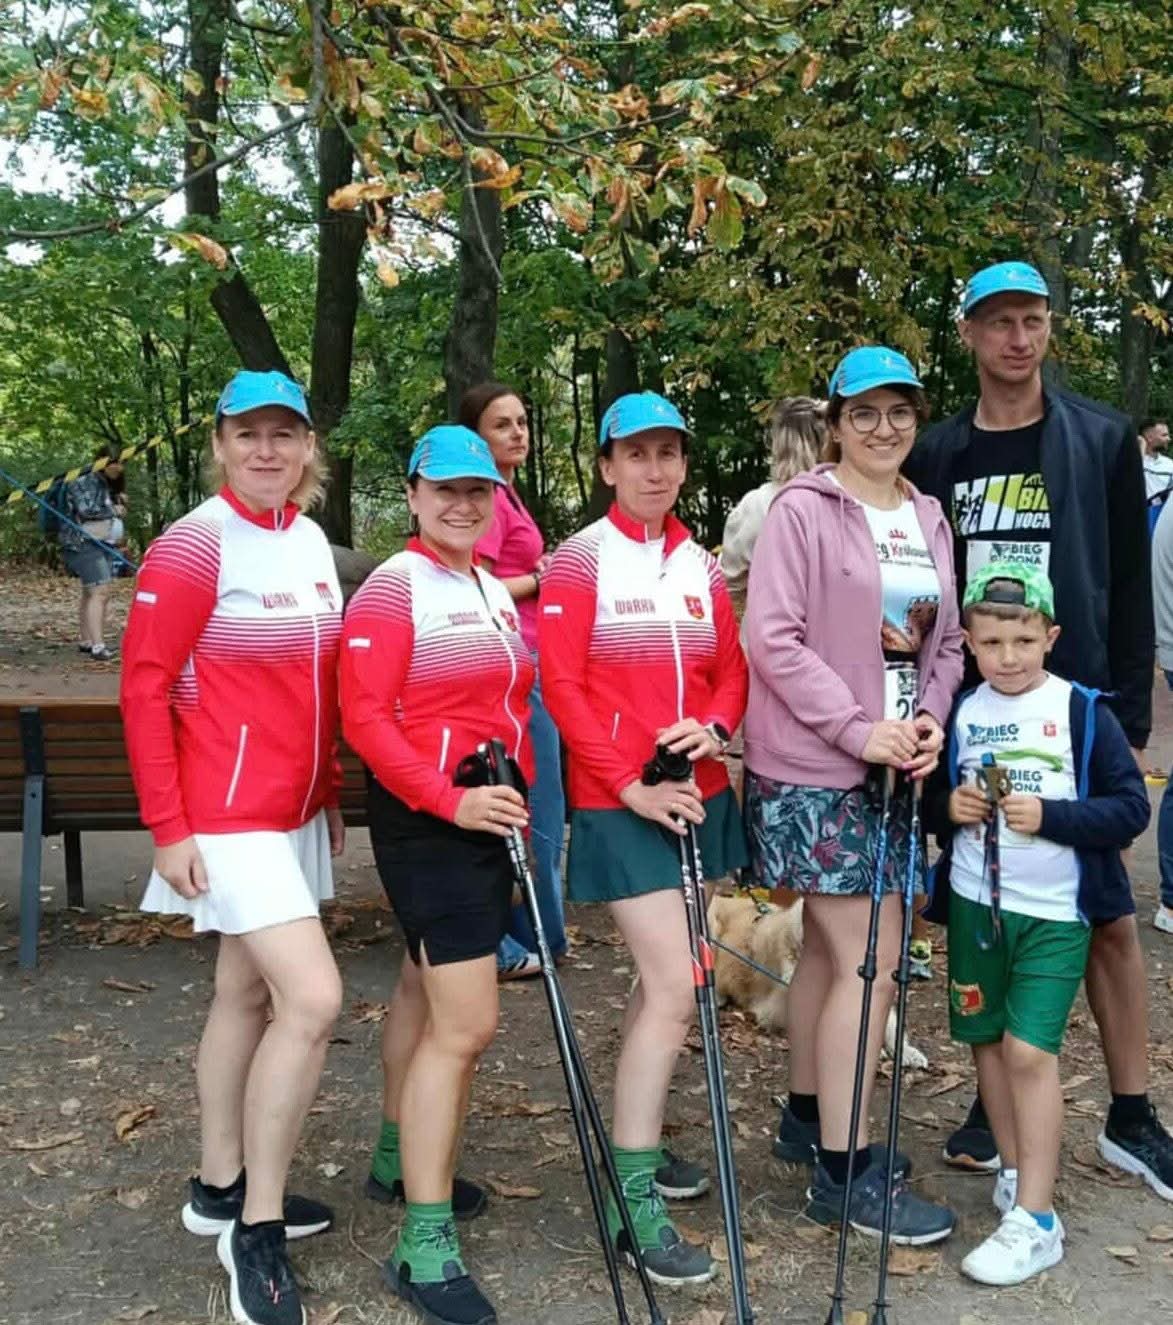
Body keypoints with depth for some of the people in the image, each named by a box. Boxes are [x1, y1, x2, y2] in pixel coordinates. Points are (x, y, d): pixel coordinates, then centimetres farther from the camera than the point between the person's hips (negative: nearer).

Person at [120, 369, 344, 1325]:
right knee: (314, 999, -14)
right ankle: (257, 1228, 3)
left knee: (249, 993, 17)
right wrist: (168, 827, -17)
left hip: (295, 808, 8)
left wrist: (330, 793, 17)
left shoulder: (312, 542, 7)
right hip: (227, 814, -8)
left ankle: (221, 1187, 33)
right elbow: (144, 689, -15)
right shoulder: (193, 545, -14)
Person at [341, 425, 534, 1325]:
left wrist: (524, 795, 12)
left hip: (492, 814, 8)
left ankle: (403, 1157, 39)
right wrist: (449, 799, -23)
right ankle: (426, 1247, -1)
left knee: (429, 989, 21)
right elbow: (365, 718, -17)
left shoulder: (498, 593, 13)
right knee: (467, 1023, -11)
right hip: (426, 817, -8)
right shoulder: (393, 587, -10)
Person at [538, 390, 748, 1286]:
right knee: (675, 987, -11)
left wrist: (715, 727, -11)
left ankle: (639, 1141, 32)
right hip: (621, 803, -6)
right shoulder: (580, 560, -7)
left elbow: (731, 669, 11)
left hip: (699, 793, 6)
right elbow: (561, 685, -12)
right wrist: (631, 785, -17)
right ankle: (634, 1202, 0)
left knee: (663, 977, 15)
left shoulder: (701, 564, 9)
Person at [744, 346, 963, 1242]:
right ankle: (845, 1171, 6)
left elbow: (947, 641, 15)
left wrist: (931, 719, -3)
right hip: (815, 766, -7)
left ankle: (808, 1119, 31)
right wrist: (858, 727, -18)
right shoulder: (803, 510, -9)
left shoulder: (929, 520, 12)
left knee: (830, 946, 16)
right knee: (868, 960, -6)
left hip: (893, 764, 7)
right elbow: (772, 638, -15)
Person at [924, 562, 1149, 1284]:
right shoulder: (962, 713, 4)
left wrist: (1049, 816, -20)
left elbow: (1132, 808, -9)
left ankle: (1036, 1219, 1)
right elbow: (932, 798, 14)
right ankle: (1017, 1171, 33)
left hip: (1054, 911, -4)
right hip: (974, 901, 4)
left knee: (1029, 1049, -9)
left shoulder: (1084, 712, -7)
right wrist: (949, 805, -8)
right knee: (987, 1041, 12)